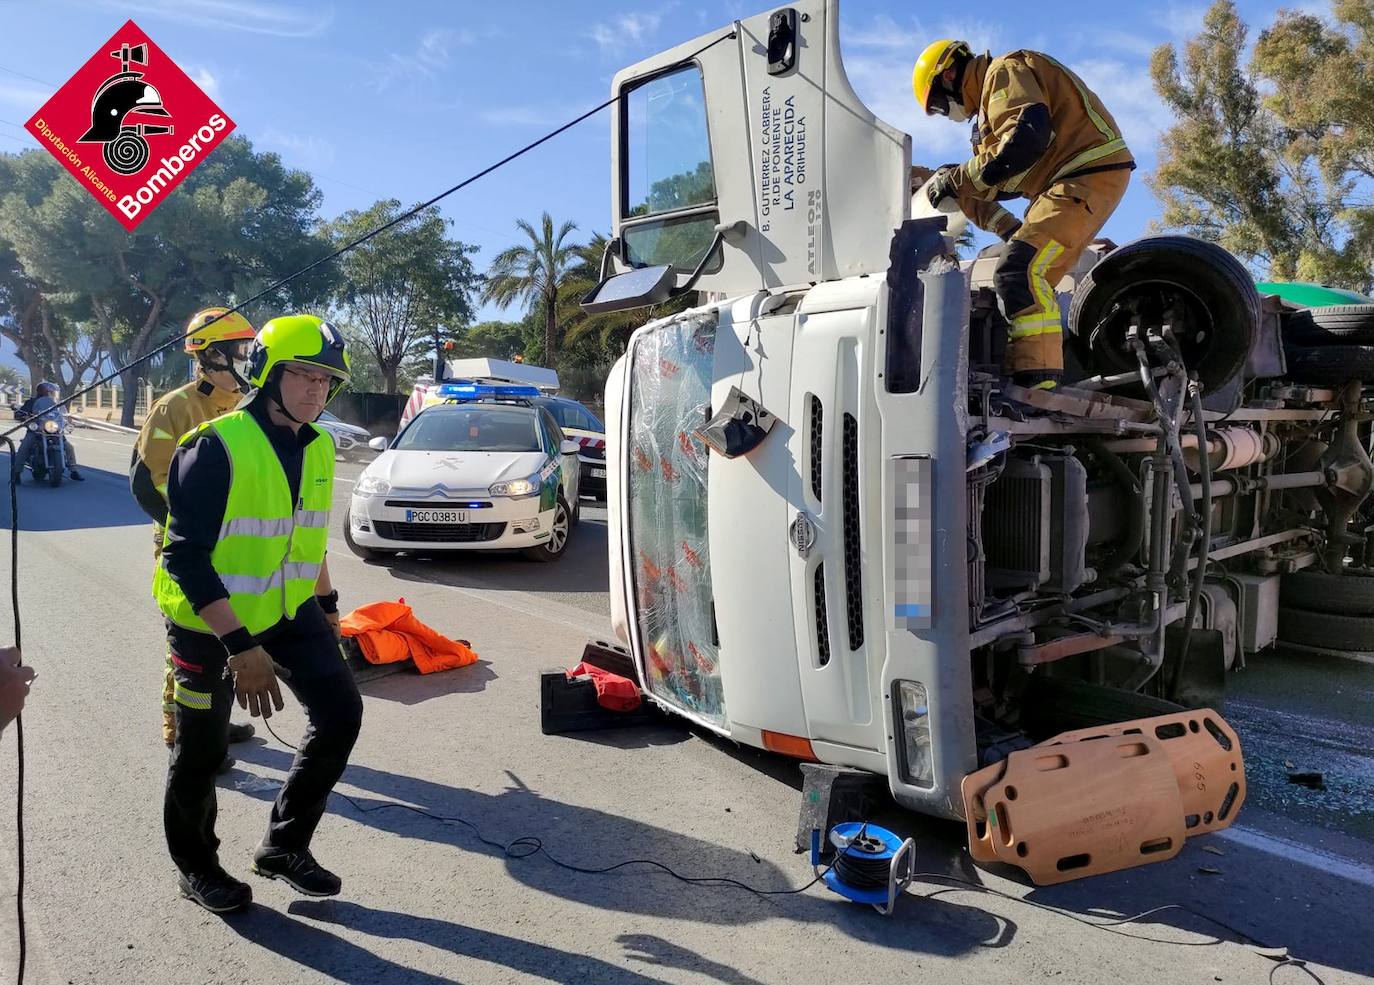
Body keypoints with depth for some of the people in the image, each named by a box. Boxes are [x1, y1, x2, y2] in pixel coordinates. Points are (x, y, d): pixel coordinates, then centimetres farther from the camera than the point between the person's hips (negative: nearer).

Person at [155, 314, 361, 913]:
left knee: (340, 712, -3)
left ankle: (284, 846, 16)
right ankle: (195, 867, 35)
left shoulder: (318, 448, 0)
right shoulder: (217, 447, -23)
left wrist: (327, 605, 18)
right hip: (209, 620, -6)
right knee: (202, 751, 10)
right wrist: (240, 645, -29)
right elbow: (186, 558, -25)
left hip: (288, 611, 6)